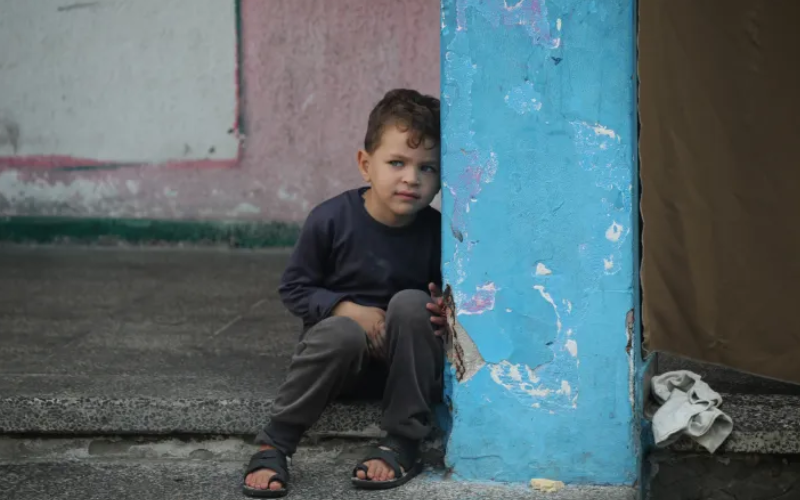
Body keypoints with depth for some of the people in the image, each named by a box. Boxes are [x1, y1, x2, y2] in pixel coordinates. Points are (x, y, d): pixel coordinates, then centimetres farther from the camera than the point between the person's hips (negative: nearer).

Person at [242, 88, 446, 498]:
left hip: (404, 362, 2)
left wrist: (443, 314, -17)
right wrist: (347, 309, -19)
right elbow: (293, 288, -4)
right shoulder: (331, 219, -12)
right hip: (342, 358, -2)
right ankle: (273, 445, -19)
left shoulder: (436, 231, -8)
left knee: (411, 302, -28)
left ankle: (403, 445, -22)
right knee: (341, 333, -36)